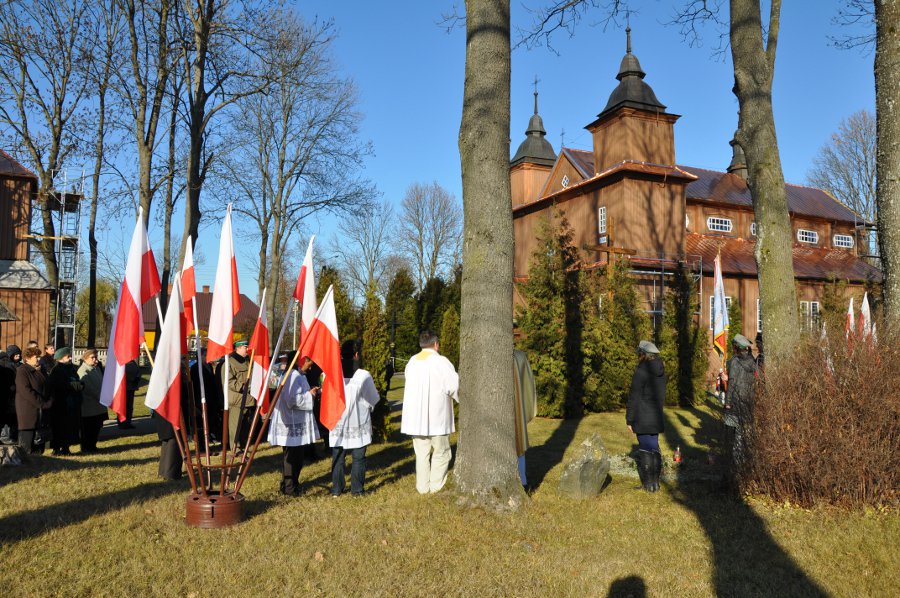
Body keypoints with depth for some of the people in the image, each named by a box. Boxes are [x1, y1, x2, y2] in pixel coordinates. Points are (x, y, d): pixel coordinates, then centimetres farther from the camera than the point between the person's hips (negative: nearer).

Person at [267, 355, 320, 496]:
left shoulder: (299, 376, 12)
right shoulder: (293, 376, -20)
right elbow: (292, 400, -26)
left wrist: (311, 392, 8)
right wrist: (309, 395, -14)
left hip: (297, 422, 10)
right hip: (291, 424, -10)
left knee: (297, 456, 17)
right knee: (291, 457, 0)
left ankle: (293, 483, 28)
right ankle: (288, 487, 10)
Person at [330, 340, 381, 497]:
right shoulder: (364, 376, -14)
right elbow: (374, 399, -3)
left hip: (337, 422, 2)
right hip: (358, 423, -2)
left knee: (337, 457, 13)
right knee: (358, 458, 9)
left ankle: (336, 489, 18)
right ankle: (357, 489, 13)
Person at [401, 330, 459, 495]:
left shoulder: (412, 361, 4)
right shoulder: (441, 362, -11)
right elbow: (455, 386, -12)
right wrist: (463, 399, 7)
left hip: (415, 416, 5)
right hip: (437, 417, -5)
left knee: (421, 452, 12)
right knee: (441, 452, 8)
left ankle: (422, 486, 14)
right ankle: (436, 486, 8)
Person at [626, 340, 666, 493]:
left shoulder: (641, 371, -16)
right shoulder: (660, 371, 9)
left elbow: (634, 398, -15)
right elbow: (662, 395, 16)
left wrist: (629, 420, -9)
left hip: (642, 419, -7)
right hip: (656, 417, 7)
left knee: (645, 449, 0)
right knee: (654, 448, 14)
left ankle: (648, 484, 4)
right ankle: (655, 482, 20)